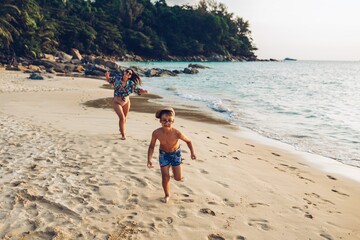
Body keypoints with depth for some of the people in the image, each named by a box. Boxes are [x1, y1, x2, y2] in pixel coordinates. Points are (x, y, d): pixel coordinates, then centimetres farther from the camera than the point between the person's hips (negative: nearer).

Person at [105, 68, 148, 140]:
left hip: (126, 102, 3)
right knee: (122, 118, -14)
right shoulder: (116, 78, -15)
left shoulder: (131, 84, -14)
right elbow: (109, 80, 2)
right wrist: (107, 76, -20)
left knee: (124, 118, 20)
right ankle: (123, 134, 4)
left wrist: (144, 91, -32)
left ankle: (121, 129, 50)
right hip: (116, 102, -3)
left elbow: (139, 90, -11)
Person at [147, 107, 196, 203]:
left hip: (175, 153, 0)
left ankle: (175, 169, 40)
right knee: (165, 177, 3)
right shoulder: (156, 133, -29)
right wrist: (149, 159, -20)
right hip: (163, 154, 0)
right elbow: (151, 146, -13)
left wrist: (192, 153, -19)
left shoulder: (177, 133, -33)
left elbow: (188, 141, -13)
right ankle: (167, 195, 29)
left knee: (178, 178, 4)